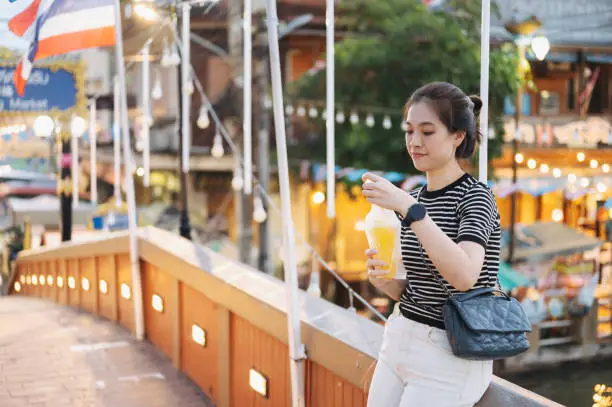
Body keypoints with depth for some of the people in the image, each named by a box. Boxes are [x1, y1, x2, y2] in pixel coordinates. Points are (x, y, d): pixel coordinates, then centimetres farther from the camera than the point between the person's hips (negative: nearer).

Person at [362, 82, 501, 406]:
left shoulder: (475, 196, -12)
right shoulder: (412, 200, 7)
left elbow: (464, 276, -30)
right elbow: (409, 290, 12)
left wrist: (409, 208, -31)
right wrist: (383, 279, -9)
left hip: (450, 355, -6)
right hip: (399, 342, 7)